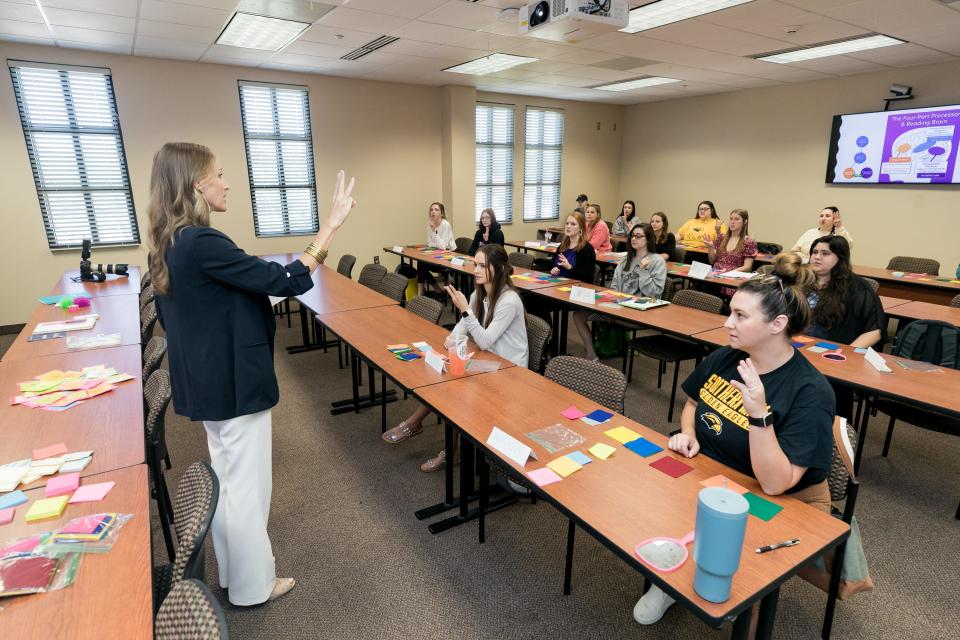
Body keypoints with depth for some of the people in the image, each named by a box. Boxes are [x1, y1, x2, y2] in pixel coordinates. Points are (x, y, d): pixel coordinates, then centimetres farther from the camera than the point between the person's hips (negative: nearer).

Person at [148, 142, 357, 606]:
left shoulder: (167, 244, 7)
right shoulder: (201, 243, -24)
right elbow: (285, 282, -27)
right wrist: (331, 225, -24)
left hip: (206, 380, 10)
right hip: (236, 382, -10)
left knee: (226, 476, 23)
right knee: (246, 484, 7)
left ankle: (233, 566, 42)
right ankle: (251, 584, 26)